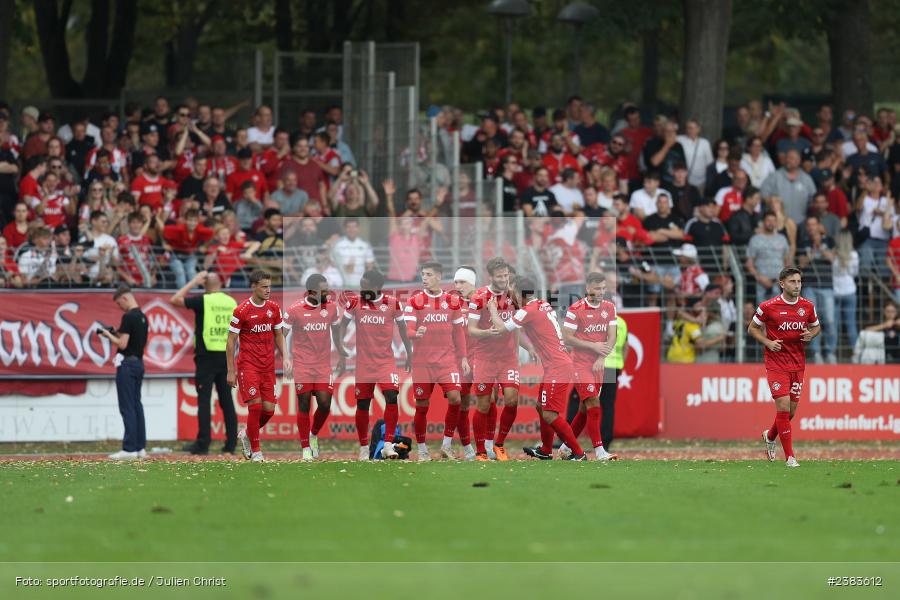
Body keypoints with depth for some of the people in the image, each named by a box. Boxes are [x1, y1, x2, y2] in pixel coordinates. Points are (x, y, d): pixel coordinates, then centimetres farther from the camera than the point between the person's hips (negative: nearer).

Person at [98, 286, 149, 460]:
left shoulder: (128, 317, -16)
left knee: (127, 408, -8)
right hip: (139, 363, 9)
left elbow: (123, 344, -20)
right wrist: (117, 334, 16)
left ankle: (130, 449, -10)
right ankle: (141, 447, 11)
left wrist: (109, 335, -4)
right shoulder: (143, 317, 12)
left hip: (127, 364, -9)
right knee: (137, 406, 11)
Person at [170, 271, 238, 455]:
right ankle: (231, 443, 8)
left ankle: (203, 443, -8)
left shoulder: (203, 300, -8)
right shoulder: (231, 302, 7)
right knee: (226, 400, 8)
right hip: (226, 356, 5)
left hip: (206, 356, -5)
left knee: (204, 399, -4)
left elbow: (174, 300, -3)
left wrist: (193, 282, 4)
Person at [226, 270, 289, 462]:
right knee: (255, 405, -12)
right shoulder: (241, 311, -9)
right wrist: (231, 371, -6)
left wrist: (285, 357, 1)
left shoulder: (274, 308, 6)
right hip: (247, 365, -5)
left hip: (268, 366, 5)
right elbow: (230, 341, -5)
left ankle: (246, 434, 26)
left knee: (269, 408, -1)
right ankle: (255, 450, -1)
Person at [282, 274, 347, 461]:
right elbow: (282, 335, -2)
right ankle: (306, 448, 8)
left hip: (323, 365, 3)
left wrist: (341, 356, 23)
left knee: (325, 404, -4)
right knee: (304, 405, -2)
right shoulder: (295, 310, -10)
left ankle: (314, 436, 23)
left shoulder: (331, 307, 0)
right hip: (302, 365, -3)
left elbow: (336, 331, 17)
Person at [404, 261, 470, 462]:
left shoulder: (452, 301, 7)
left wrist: (463, 358, 7)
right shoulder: (415, 301, 1)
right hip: (422, 361, -1)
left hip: (447, 360, 1)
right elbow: (408, 329, -7)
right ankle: (422, 449, 12)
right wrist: (416, 334, -30)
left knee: (455, 397, -14)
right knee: (421, 405, 0)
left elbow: (459, 332, 12)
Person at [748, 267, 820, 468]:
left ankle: (770, 435, 40)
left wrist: (811, 334, -5)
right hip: (776, 363, -4)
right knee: (783, 405, -13)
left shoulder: (807, 306, 2)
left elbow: (816, 326, 18)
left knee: (791, 409, 8)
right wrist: (768, 342, -13)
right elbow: (752, 328, 3)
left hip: (798, 364, 4)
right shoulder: (768, 307, -8)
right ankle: (789, 456, -7)